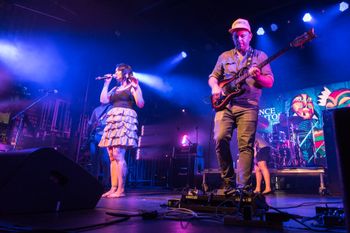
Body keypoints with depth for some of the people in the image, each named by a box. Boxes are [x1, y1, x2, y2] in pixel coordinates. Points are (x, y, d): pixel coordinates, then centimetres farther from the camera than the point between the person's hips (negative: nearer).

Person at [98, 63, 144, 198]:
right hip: (113, 120, 7)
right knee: (112, 156, 1)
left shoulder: (133, 87, 6)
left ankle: (121, 190, -12)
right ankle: (113, 188, 4)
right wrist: (106, 84, 17)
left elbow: (140, 104, -6)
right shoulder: (115, 89, 25)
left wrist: (136, 88, -15)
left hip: (125, 120, -7)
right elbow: (103, 100, 13)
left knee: (118, 155, -16)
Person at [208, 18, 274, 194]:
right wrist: (215, 87, -3)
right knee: (220, 139, -16)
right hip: (225, 104, 2)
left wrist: (257, 76, -14)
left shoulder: (260, 56, 13)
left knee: (246, 145, -12)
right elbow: (213, 77, 19)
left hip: (248, 106, -2)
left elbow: (270, 82, 7)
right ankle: (228, 183, -1)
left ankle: (243, 188, -8)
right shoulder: (224, 56, 19)